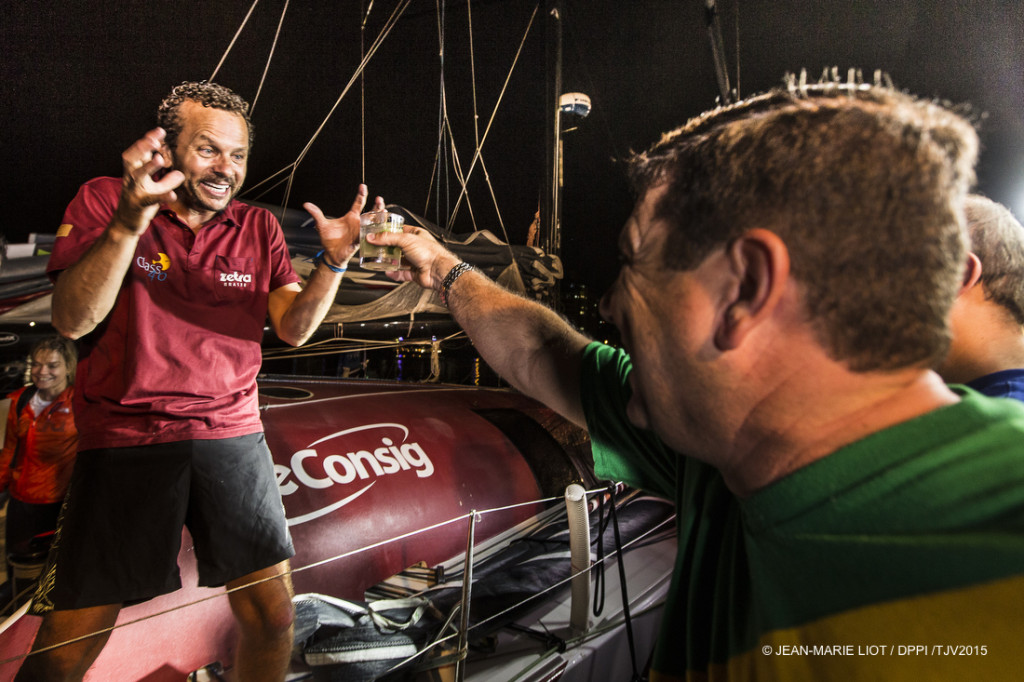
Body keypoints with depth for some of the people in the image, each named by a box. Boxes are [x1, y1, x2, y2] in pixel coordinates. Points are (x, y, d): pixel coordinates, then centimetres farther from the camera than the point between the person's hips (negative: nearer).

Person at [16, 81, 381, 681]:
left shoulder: (258, 227, 8)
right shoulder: (103, 200, 0)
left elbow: (294, 328, -1)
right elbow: (73, 320, -12)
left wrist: (333, 262, -18)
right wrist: (130, 222, -26)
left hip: (233, 435, 3)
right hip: (124, 439, -2)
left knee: (273, 618, 2)